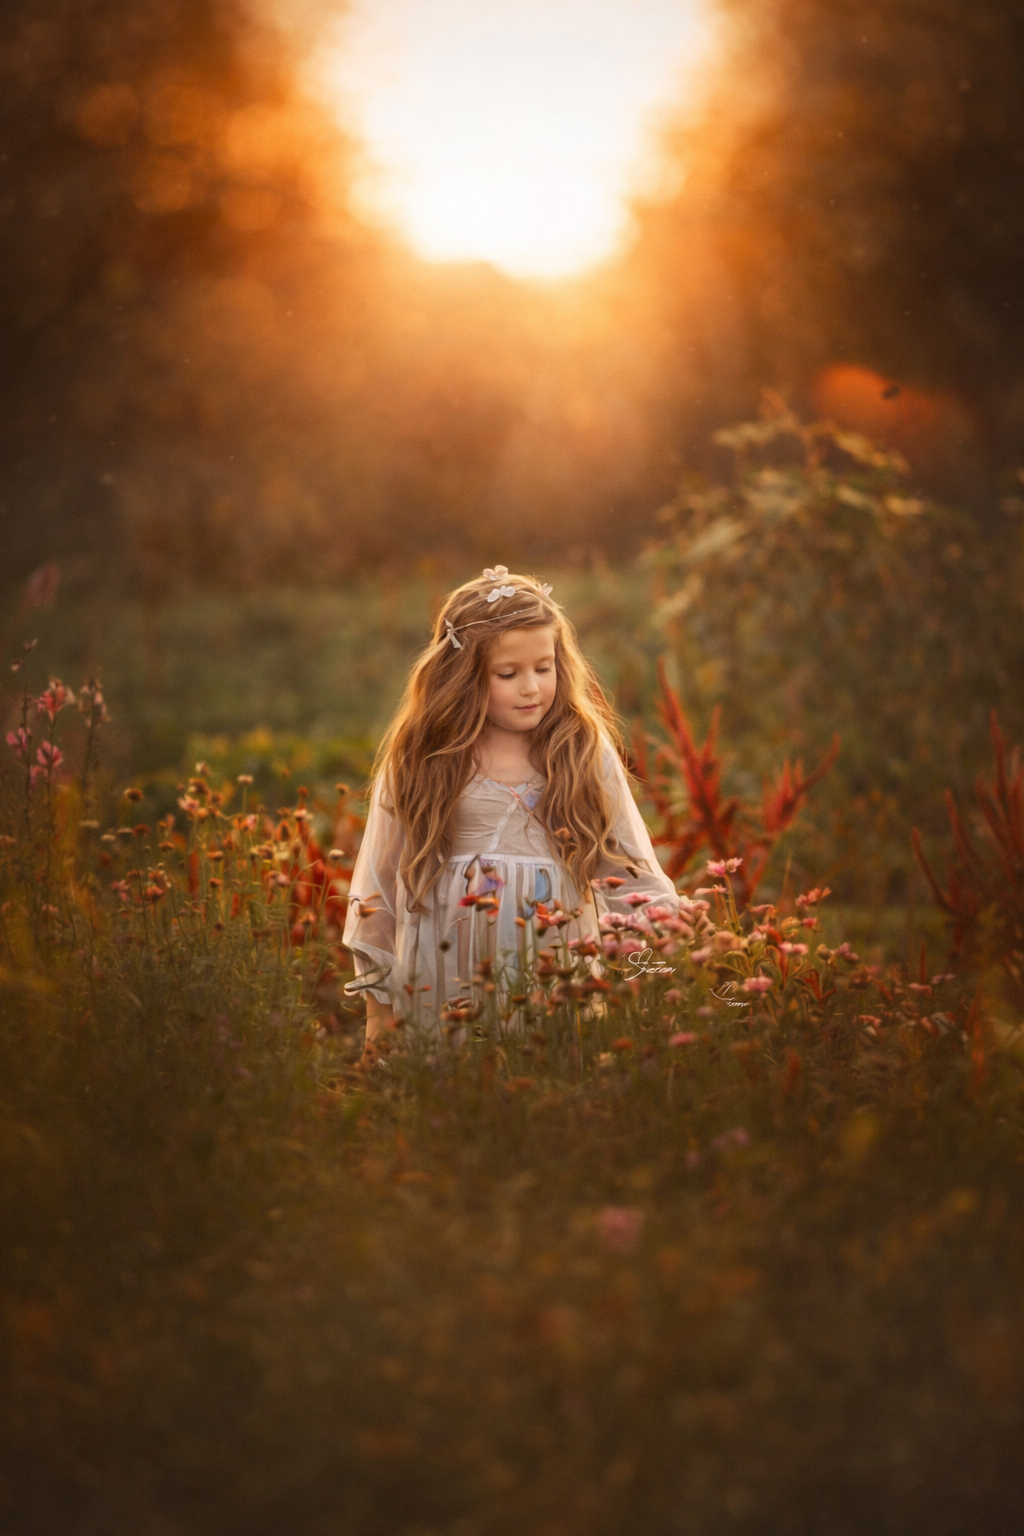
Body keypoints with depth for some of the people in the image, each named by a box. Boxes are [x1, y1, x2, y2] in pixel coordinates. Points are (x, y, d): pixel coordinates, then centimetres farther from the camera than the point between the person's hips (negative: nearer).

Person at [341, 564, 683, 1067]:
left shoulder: (587, 753, 2)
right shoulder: (416, 763, 2)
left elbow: (632, 874, 4)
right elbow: (378, 891, 7)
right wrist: (379, 1016, 8)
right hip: (441, 996, 0)